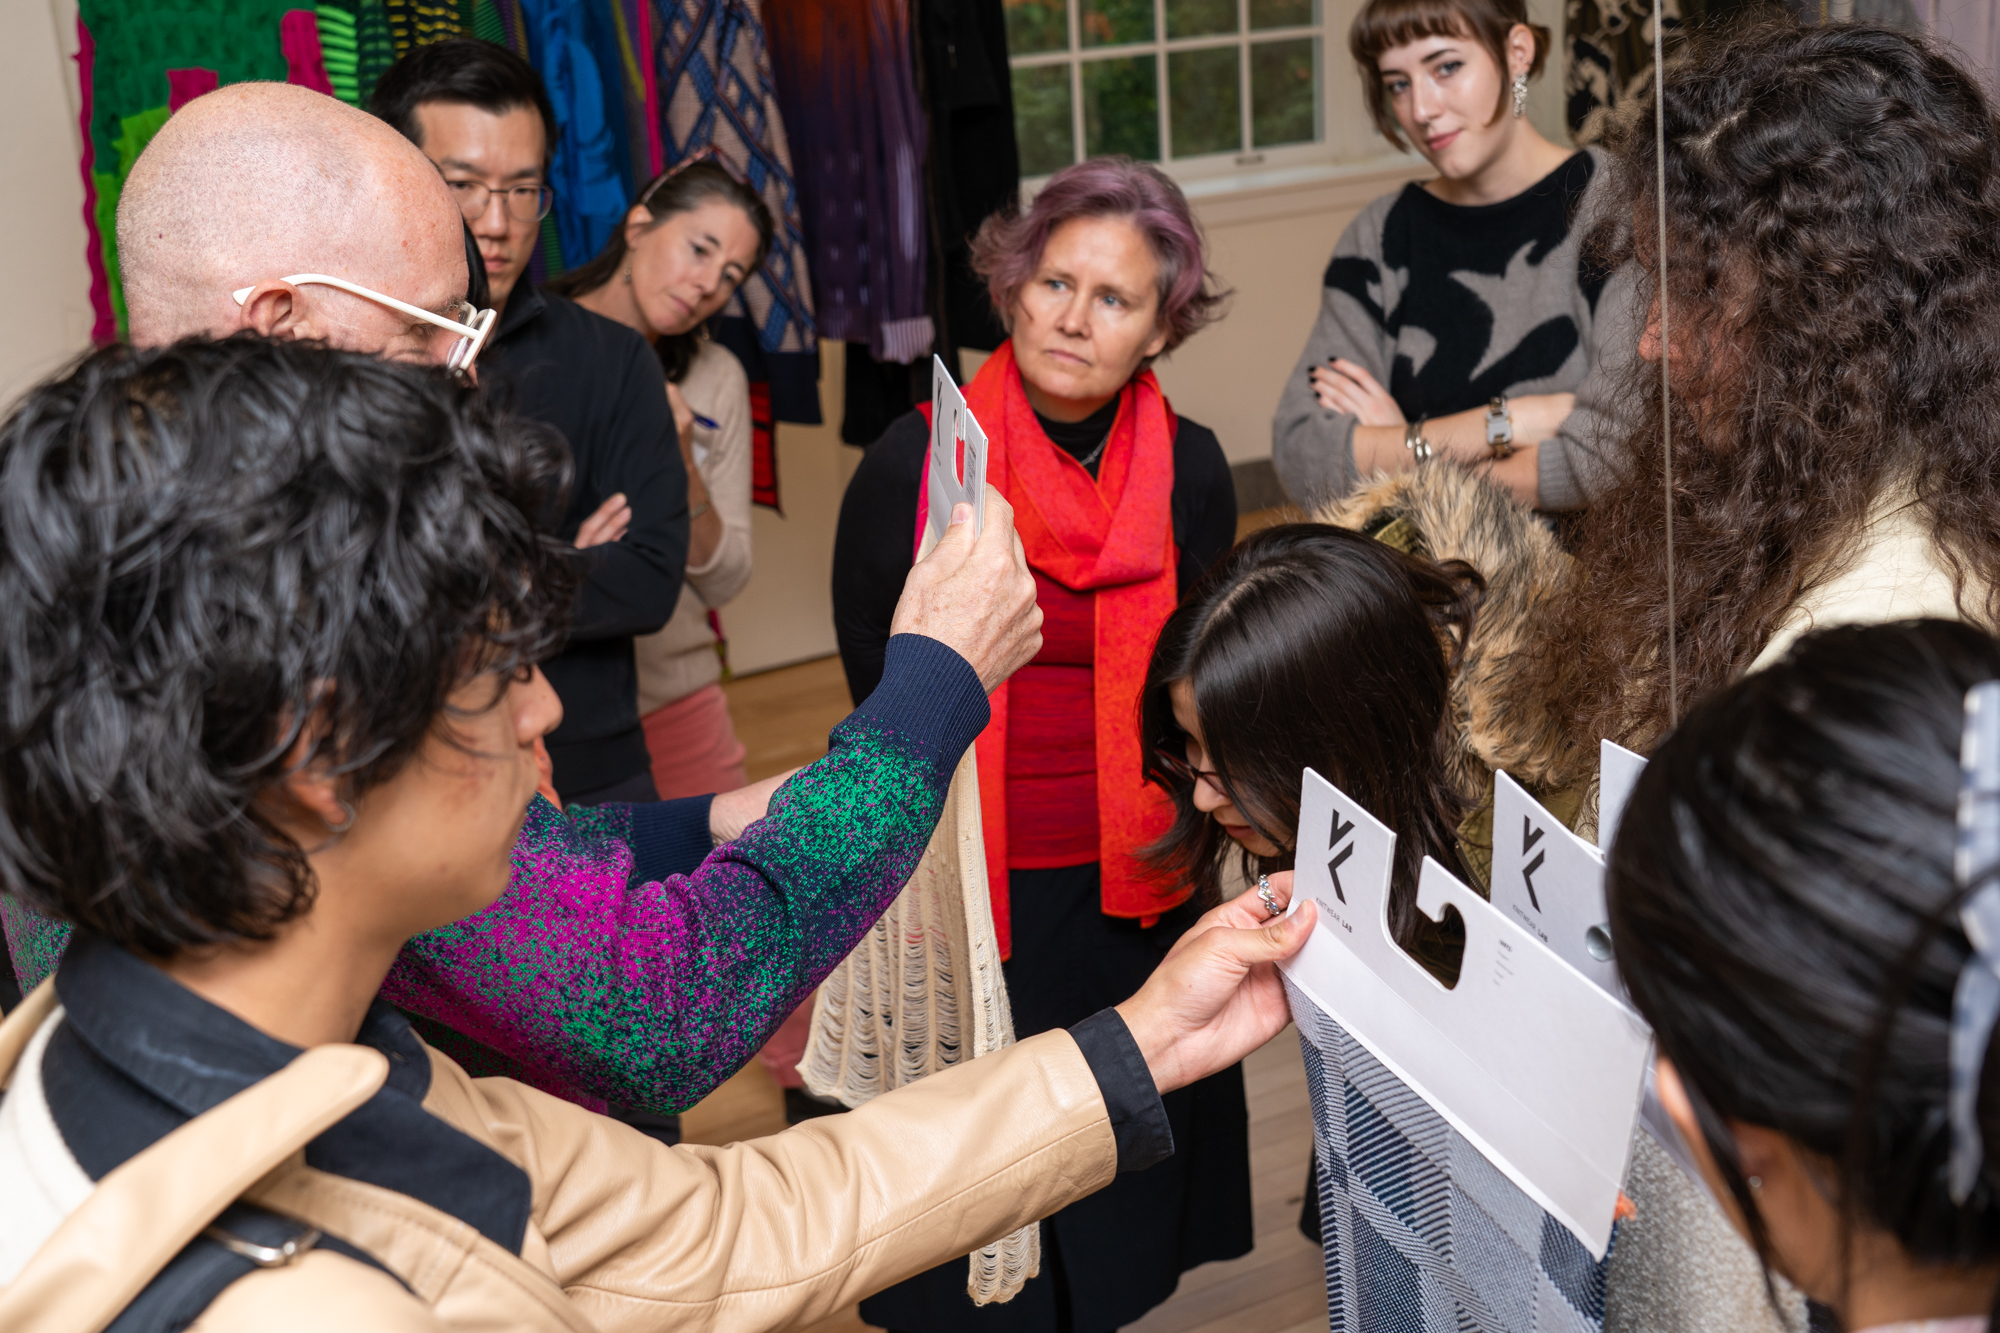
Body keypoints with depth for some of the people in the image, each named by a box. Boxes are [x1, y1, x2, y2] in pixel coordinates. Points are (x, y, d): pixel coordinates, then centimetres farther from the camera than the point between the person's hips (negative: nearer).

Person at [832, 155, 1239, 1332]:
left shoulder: (1187, 471, -2)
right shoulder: (913, 464, -10)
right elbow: (878, 704, -2)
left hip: (1140, 894, 3)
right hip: (967, 898, -2)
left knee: (1124, 1227, 18)